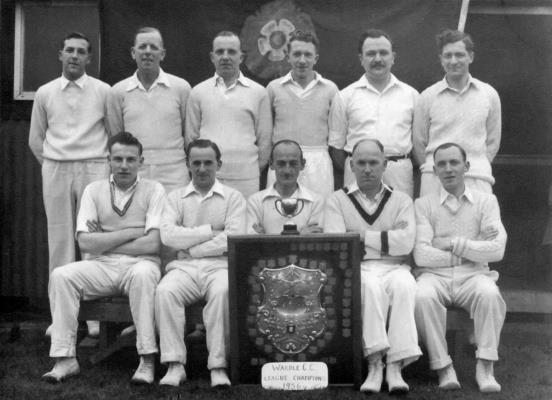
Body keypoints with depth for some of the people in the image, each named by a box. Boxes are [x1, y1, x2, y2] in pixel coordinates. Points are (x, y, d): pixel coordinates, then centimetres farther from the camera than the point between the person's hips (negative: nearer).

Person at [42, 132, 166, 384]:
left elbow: (152, 243, -10)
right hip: (101, 267, 3)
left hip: (139, 264, -3)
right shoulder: (94, 190, 9)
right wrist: (130, 232, -7)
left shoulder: (153, 190, 1)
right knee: (60, 276, -22)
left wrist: (104, 242, -4)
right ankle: (65, 358, -17)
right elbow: (85, 242, -2)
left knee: (143, 274, -36)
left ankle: (147, 360, -29)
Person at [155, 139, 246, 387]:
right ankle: (175, 364, -25)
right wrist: (209, 231, -6)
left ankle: (218, 366, -28)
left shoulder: (233, 197, 11)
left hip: (220, 265, -2)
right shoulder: (176, 198, 16)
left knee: (222, 292, -34)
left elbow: (232, 239, -5)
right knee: (165, 291, -29)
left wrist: (190, 247, -4)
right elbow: (167, 235, -2)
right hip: (184, 267, 2)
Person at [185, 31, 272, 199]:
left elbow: (264, 139, 10)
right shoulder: (198, 92, 10)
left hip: (245, 179, -1)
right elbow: (190, 137, 14)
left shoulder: (258, 92, 7)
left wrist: (256, 168, 9)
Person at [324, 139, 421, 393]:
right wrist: (387, 238, -2)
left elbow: (405, 243, -3)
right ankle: (375, 362, -31)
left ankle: (395, 366, -32)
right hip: (355, 270, -1)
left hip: (394, 268, 1)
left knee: (404, 285, -33)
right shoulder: (337, 200, 13)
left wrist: (363, 236, -3)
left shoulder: (401, 200, 16)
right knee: (370, 285, -35)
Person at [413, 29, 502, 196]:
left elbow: (493, 142, 14)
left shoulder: (489, 94, 9)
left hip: (477, 179, 1)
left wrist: (477, 166, 6)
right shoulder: (427, 97, 6)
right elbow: (419, 143, 11)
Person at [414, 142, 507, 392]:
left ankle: (485, 367, -22)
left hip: (473, 276, 1)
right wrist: (473, 251, -3)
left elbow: (497, 250, -2)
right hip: (436, 276, 0)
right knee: (423, 296, -33)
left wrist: (455, 245, -8)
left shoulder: (485, 201, 11)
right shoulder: (424, 204, 7)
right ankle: (443, 367, -20)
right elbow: (421, 255, -6)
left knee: (489, 294, -32)